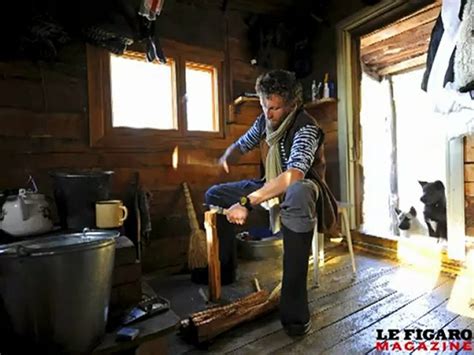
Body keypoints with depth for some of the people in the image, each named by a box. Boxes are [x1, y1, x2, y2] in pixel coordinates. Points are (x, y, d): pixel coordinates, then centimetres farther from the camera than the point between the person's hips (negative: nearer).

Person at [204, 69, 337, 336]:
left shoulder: (306, 127, -22)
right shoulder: (265, 121, 1)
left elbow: (292, 177, -38)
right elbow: (241, 145, 16)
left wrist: (247, 202, -44)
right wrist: (225, 159, -6)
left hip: (303, 189, -7)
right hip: (272, 188, 7)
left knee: (297, 195, -45)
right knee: (215, 194, 1)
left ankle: (295, 311, -36)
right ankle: (224, 272, 9)